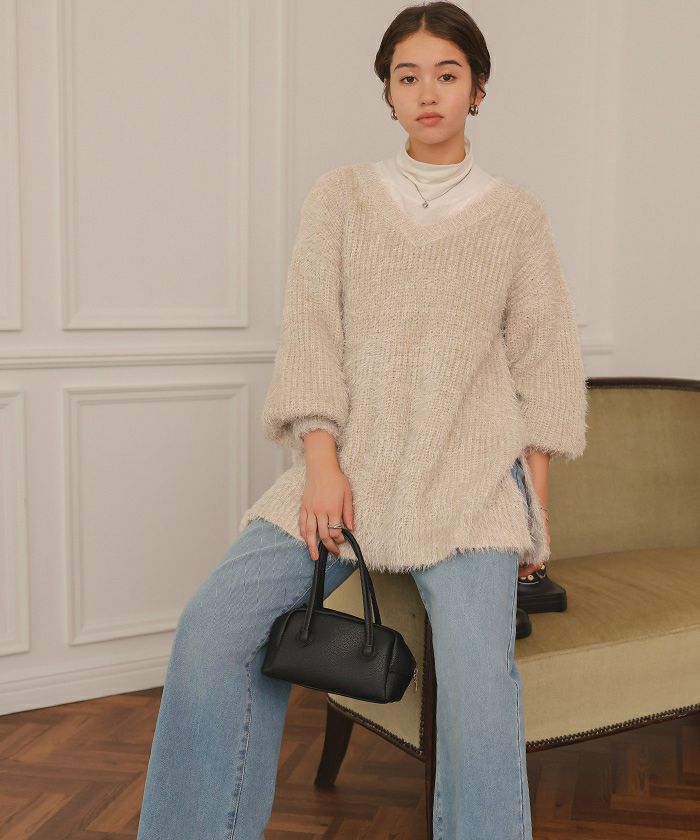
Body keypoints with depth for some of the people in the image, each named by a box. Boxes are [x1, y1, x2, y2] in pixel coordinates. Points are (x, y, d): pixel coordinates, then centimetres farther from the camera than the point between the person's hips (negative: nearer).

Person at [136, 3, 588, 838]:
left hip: (471, 473, -1)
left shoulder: (515, 213, 13)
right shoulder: (342, 194, 12)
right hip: (350, 464, 1)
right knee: (213, 625, -16)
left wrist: (536, 496, 2)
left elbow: (543, 359, 11)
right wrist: (321, 463, -9)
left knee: (477, 670, -25)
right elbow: (311, 332, 3)